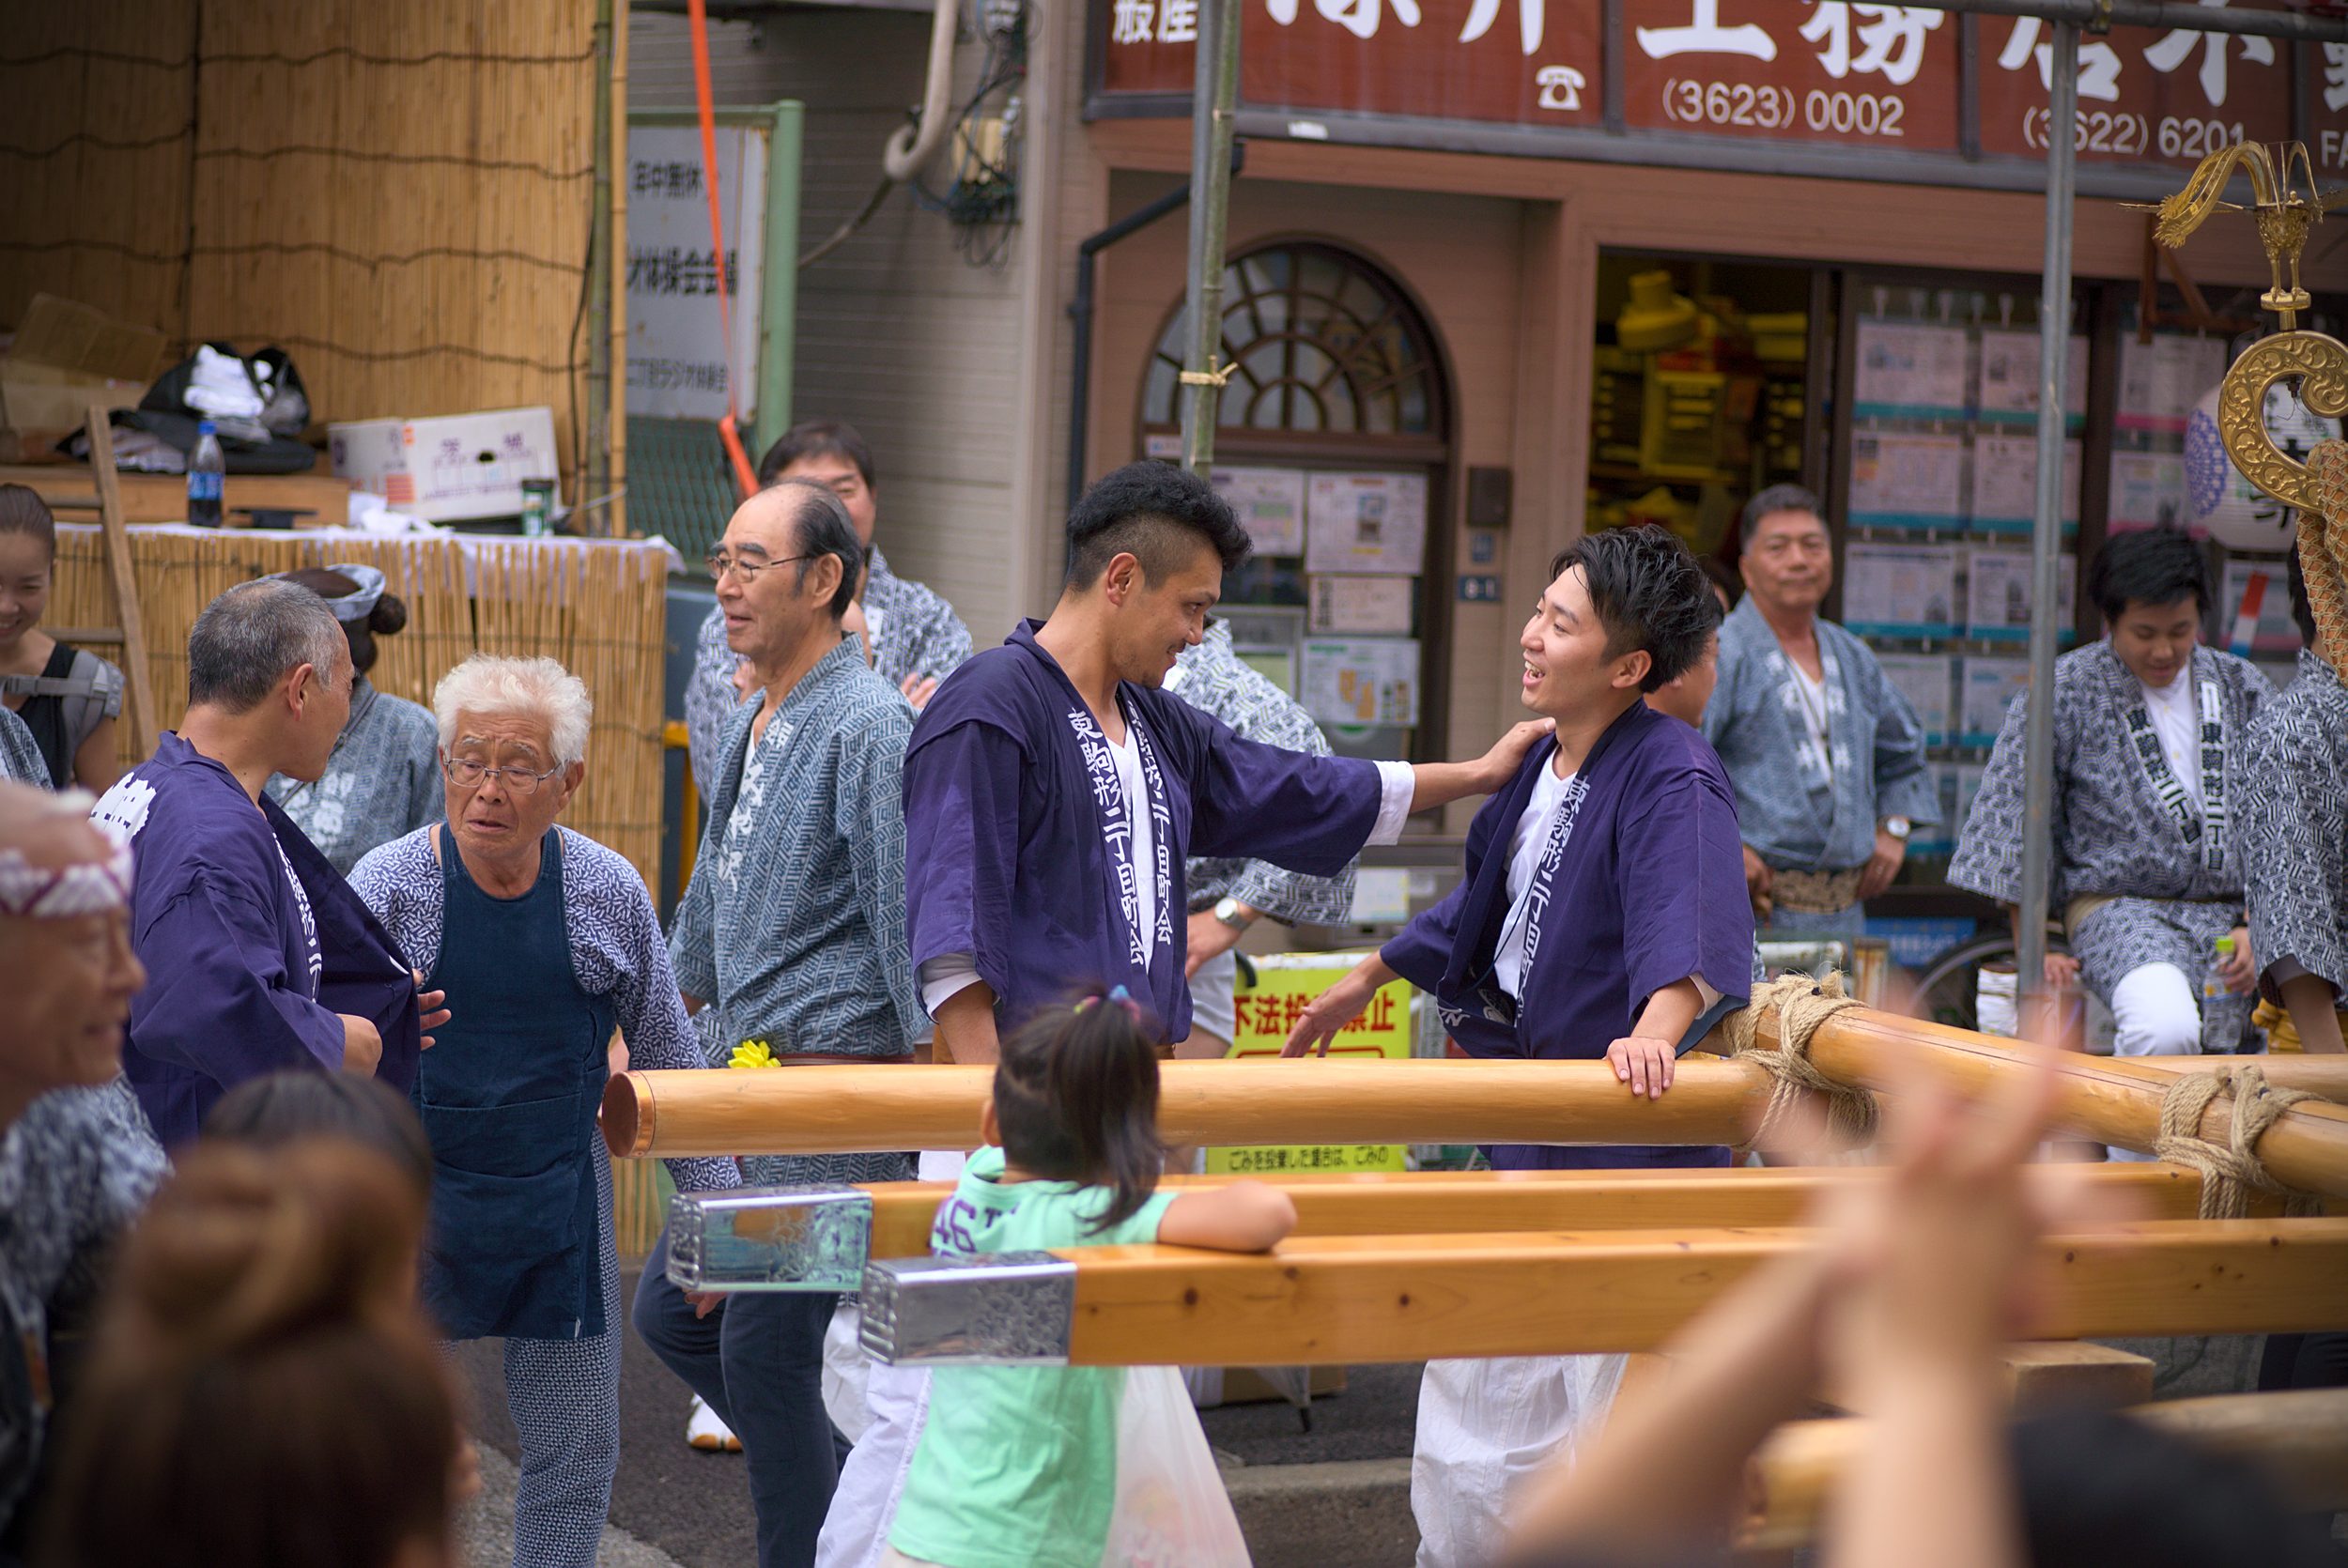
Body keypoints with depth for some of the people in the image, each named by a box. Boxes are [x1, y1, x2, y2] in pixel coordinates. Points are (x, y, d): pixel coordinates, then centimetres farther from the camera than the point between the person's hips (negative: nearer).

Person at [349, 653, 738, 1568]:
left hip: (561, 1206, 2)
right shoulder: (387, 885, -10)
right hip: (417, 1204, -2)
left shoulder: (609, 892, -3)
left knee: (578, 1458, 9)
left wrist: (714, 1207, 8)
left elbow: (666, 1056, 7)